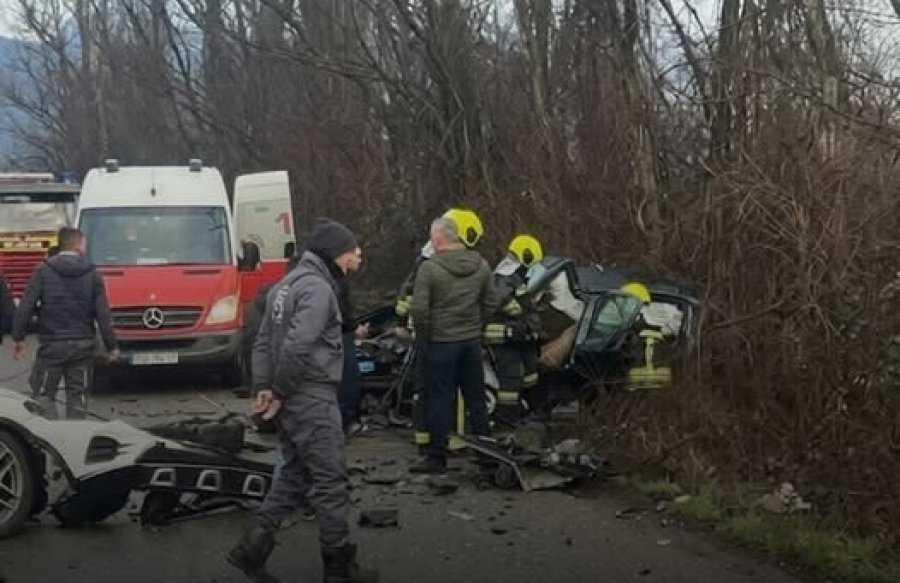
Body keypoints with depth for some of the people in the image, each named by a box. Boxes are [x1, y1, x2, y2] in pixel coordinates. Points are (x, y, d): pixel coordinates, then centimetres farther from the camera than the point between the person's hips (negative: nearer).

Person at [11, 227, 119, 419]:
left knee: (43, 394, 6)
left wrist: (18, 337, 0)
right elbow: (103, 313, -2)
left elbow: (25, 307, -7)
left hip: (51, 345, -1)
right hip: (82, 345, 1)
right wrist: (112, 345, 4)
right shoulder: (92, 274, 0)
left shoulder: (43, 271, -2)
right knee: (77, 396, 9)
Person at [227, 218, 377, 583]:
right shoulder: (318, 287, -15)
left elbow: (263, 342, 17)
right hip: (312, 399, -10)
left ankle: (252, 547, 9)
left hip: (291, 399, 10)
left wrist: (263, 387, 8)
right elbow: (297, 346, -25)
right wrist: (279, 393, -16)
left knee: (295, 475, 15)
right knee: (330, 479, -1)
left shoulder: (289, 283, 17)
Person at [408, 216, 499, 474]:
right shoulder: (480, 265, 3)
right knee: (476, 399, 14)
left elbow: (419, 308, -17)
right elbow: (491, 303, 9)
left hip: (441, 343, -5)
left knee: (439, 401, 2)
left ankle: (437, 457, 6)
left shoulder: (430, 268, -15)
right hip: (472, 341, 5)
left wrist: (423, 335, -2)